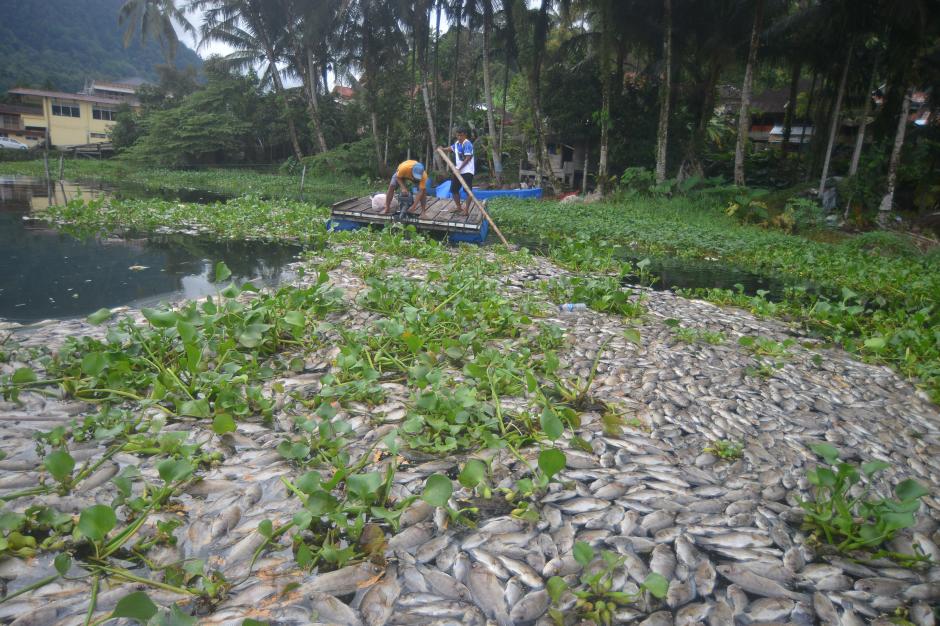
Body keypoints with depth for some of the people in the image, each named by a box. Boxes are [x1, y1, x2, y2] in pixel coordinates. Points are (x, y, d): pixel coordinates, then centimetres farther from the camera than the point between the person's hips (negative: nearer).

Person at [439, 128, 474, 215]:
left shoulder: (467, 144, -15)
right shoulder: (456, 143, 10)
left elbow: (468, 158, -21)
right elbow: (452, 147, 34)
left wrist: (459, 168, -22)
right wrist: (443, 149, 23)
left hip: (467, 171, -9)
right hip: (458, 170, 9)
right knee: (454, 189, 14)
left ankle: (466, 211, -9)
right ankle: (459, 208, 26)